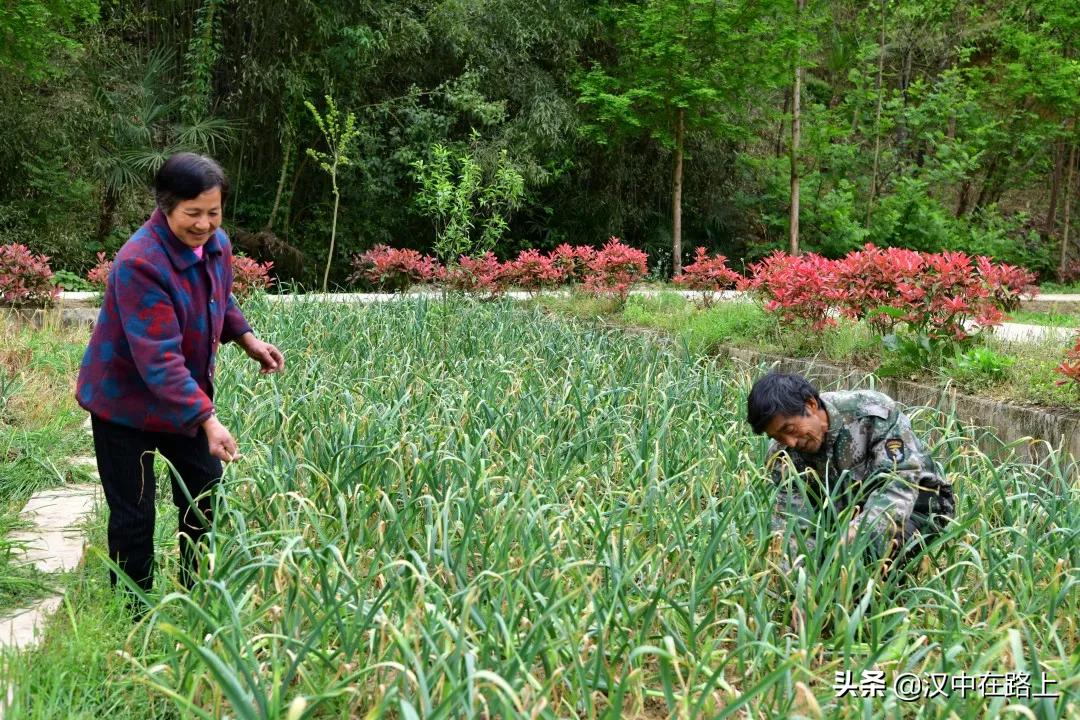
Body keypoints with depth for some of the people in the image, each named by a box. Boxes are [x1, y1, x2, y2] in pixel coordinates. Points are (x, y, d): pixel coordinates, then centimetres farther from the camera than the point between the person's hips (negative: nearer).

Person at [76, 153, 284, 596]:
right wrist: (207, 420, -43)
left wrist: (246, 338, -3)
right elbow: (158, 359, -37)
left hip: (188, 394, 7)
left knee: (206, 499, 14)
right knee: (134, 517, 1)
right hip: (127, 400, -7)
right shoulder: (140, 264, -31)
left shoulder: (216, 244, -7)